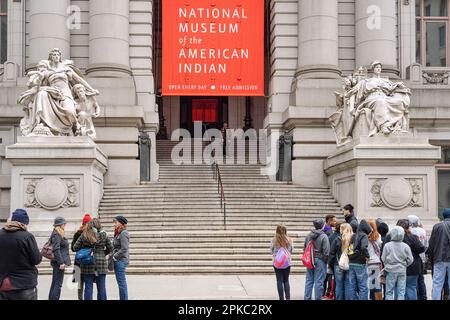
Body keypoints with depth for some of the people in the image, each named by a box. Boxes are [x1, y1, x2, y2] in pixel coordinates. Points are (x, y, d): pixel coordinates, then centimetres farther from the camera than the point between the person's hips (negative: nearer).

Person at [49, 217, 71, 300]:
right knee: (58, 284, -9)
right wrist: (61, 263, -23)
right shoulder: (56, 235, -14)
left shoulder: (58, 234, 16)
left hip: (57, 263, 10)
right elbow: (56, 249, -21)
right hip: (59, 262, -10)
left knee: (54, 284, 14)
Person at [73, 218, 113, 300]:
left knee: (88, 288, 6)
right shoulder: (103, 235, -2)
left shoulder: (84, 235, -3)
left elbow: (75, 247, -1)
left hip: (88, 265, 0)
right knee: (101, 288, 8)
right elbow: (110, 248, 4)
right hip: (101, 265, 0)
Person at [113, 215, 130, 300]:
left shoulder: (123, 233, -15)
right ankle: (123, 298, 19)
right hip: (118, 261, 10)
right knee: (121, 283, 13)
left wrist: (114, 256, -14)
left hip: (121, 261, -10)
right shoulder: (118, 233, 15)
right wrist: (114, 256, 8)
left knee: (122, 283, -5)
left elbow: (124, 249, -21)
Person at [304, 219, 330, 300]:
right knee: (319, 282, 0)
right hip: (320, 261, -5)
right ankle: (318, 298, 4)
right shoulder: (324, 237, -12)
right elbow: (326, 252, -15)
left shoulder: (308, 236, 5)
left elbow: (304, 248, 11)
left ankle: (307, 298, 17)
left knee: (309, 281, 12)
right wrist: (325, 260, -1)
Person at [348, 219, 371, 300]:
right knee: (363, 287, -2)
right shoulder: (363, 236, -8)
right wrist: (367, 256, -10)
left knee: (353, 287, 10)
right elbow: (364, 247, -25)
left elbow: (348, 249, 14)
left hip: (351, 264, 6)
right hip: (360, 264, -6)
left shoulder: (353, 236, 12)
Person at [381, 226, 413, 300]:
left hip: (391, 271, -1)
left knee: (389, 292, 5)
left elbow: (383, 259, -3)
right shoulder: (405, 246, -5)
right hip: (402, 271, 1)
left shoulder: (387, 245, -10)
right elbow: (410, 260, 0)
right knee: (401, 292, 7)